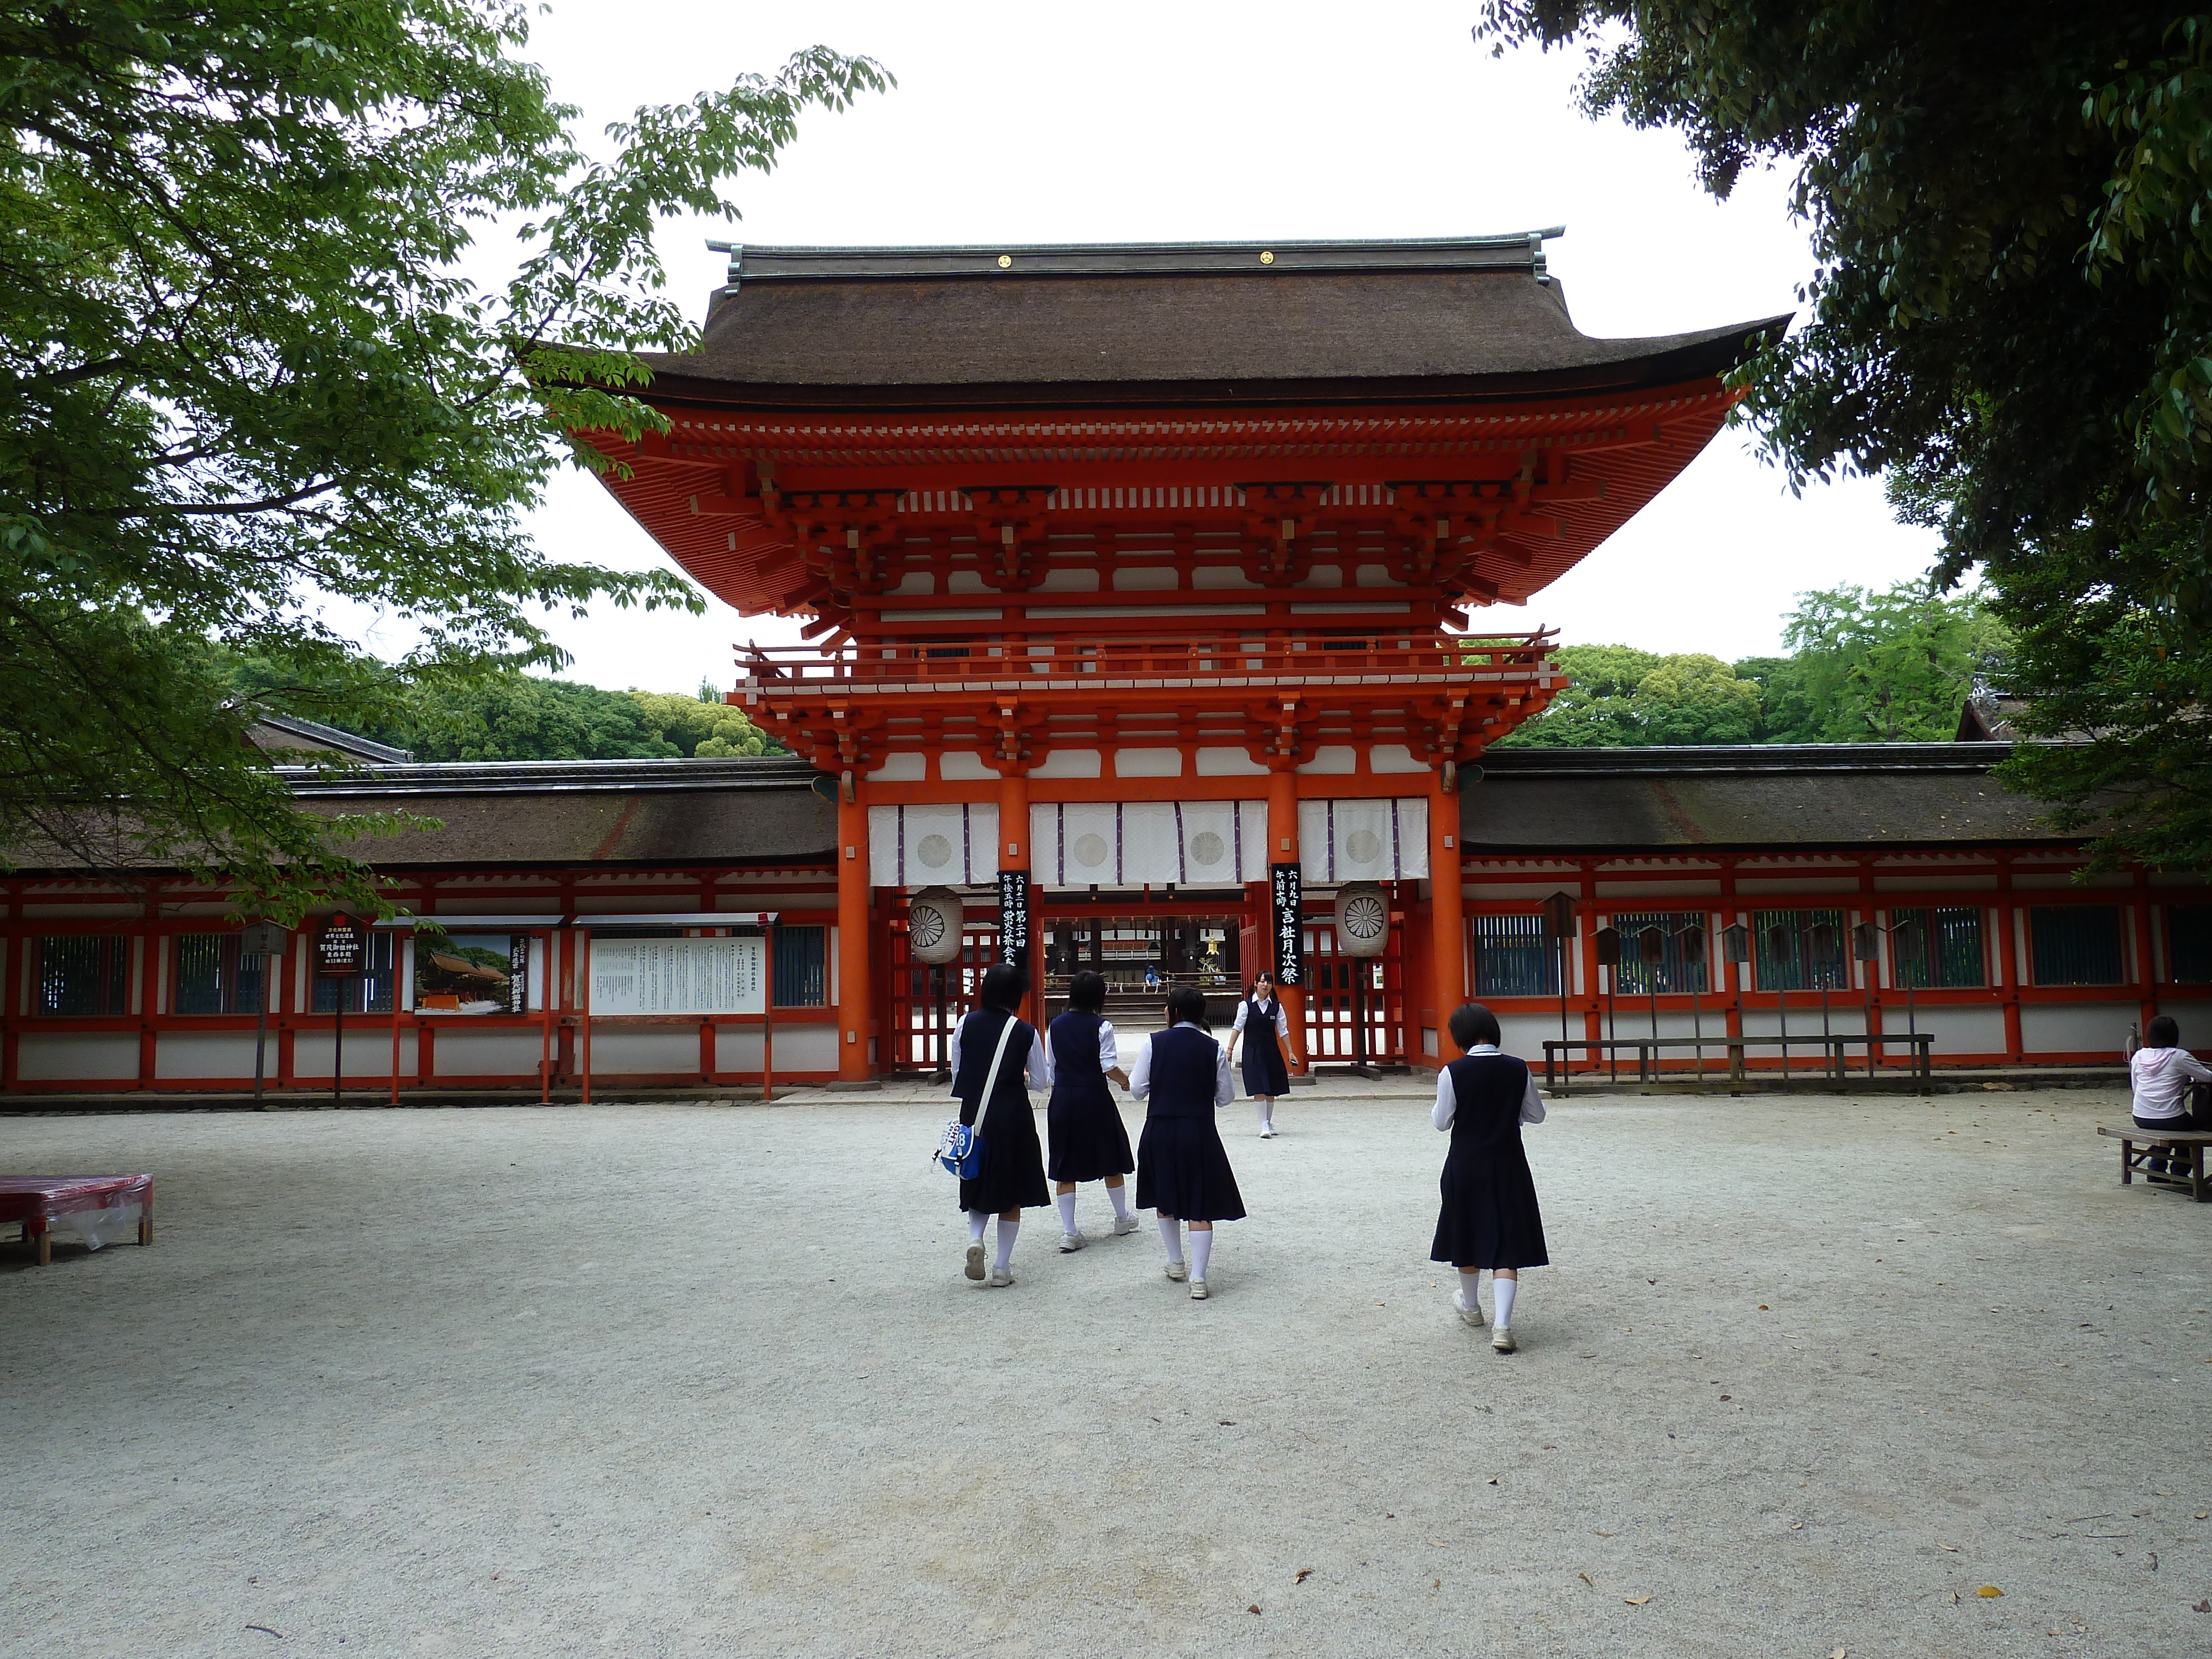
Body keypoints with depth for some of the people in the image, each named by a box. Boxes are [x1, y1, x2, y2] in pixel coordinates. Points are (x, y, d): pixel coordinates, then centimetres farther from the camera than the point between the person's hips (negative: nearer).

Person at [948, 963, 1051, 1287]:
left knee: (979, 1184, 20)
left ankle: (975, 1239, -5)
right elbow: (1042, 1081, -1)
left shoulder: (965, 1026, -3)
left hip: (974, 1115, 2)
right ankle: (1002, 1268, 13)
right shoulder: (1026, 1033, -8)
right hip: (1013, 1117, -2)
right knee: (1011, 1193, 10)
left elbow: (957, 1077, 4)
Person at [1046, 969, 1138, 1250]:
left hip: (1062, 1099, 3)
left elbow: (1051, 1067, 8)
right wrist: (1125, 1080, 5)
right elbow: (1109, 1066, -13)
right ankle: (1123, 1219, 31)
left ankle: (1069, 1232, 4)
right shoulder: (1101, 1026, -9)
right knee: (1110, 1160, 16)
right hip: (1094, 1098, -3)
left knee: (1065, 1167, 6)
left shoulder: (1055, 1026, 4)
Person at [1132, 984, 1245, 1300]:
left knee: (1165, 1199, 21)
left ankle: (1176, 1264, 32)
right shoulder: (1213, 1047, -5)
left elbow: (1137, 1089, -3)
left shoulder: (1155, 1043, -6)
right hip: (1199, 1132, -1)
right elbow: (1226, 1096, 1)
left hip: (1160, 1131, 1)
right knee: (1201, 1206, 4)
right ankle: (1198, 1279, -2)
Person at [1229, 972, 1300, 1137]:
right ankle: (1264, 1125, -5)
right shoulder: (1246, 1005, -4)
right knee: (1259, 1090, -9)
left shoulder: (1276, 1007, 3)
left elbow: (1283, 1031, 7)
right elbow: (1237, 1028, -4)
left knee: (1271, 1089, 9)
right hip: (1252, 1051, -3)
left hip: (1271, 1051, 3)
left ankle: (1270, 1124, 23)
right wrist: (1229, 1050, -9)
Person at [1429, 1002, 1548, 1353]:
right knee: (1506, 1243, 2)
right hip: (1507, 1165, 1)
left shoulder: (1452, 1073, -14)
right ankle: (1502, 1324, -12)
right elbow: (1536, 1115, 4)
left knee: (1467, 1233, 20)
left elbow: (1441, 1121, -6)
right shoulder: (1518, 1069, -8)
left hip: (1466, 1165, -1)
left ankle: (1470, 1306, 40)